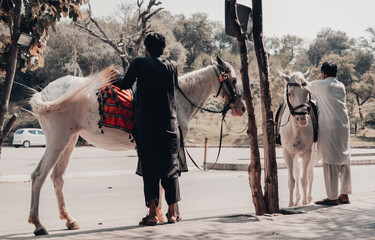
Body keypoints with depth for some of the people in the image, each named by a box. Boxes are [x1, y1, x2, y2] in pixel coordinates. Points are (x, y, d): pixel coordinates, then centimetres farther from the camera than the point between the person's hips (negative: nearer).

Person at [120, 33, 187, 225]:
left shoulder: (139, 63, -1)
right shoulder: (172, 66, 4)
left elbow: (124, 85, 5)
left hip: (145, 124, -1)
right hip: (169, 124, 2)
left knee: (149, 168, 3)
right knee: (171, 168, 10)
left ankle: (152, 213, -3)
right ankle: (172, 213, 13)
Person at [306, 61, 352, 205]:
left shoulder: (320, 85, -4)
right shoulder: (341, 86, 12)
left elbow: (306, 87, 13)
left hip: (329, 127, -7)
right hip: (344, 126, 7)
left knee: (330, 162, -5)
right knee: (344, 161, 11)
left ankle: (332, 197, -4)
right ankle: (344, 195, 18)